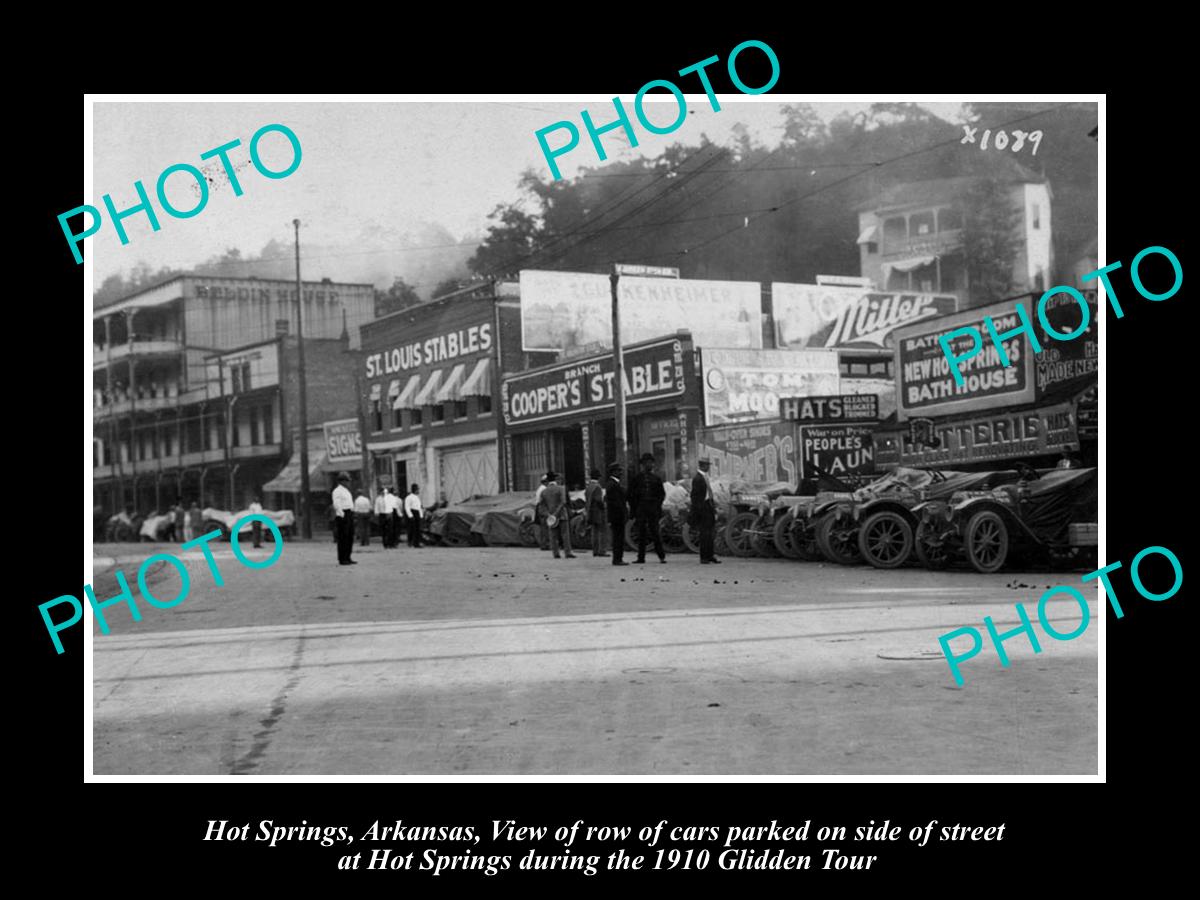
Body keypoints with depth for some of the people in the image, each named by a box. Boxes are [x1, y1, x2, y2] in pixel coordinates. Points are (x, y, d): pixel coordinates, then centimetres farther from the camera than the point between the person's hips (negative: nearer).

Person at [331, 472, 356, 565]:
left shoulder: (346, 491, 21)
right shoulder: (337, 491, -9)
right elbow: (337, 505, -16)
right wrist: (341, 515, -23)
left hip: (349, 515, 10)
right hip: (342, 516, -10)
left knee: (350, 537, 9)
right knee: (342, 538, -7)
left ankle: (347, 558, 14)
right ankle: (342, 560, -5)